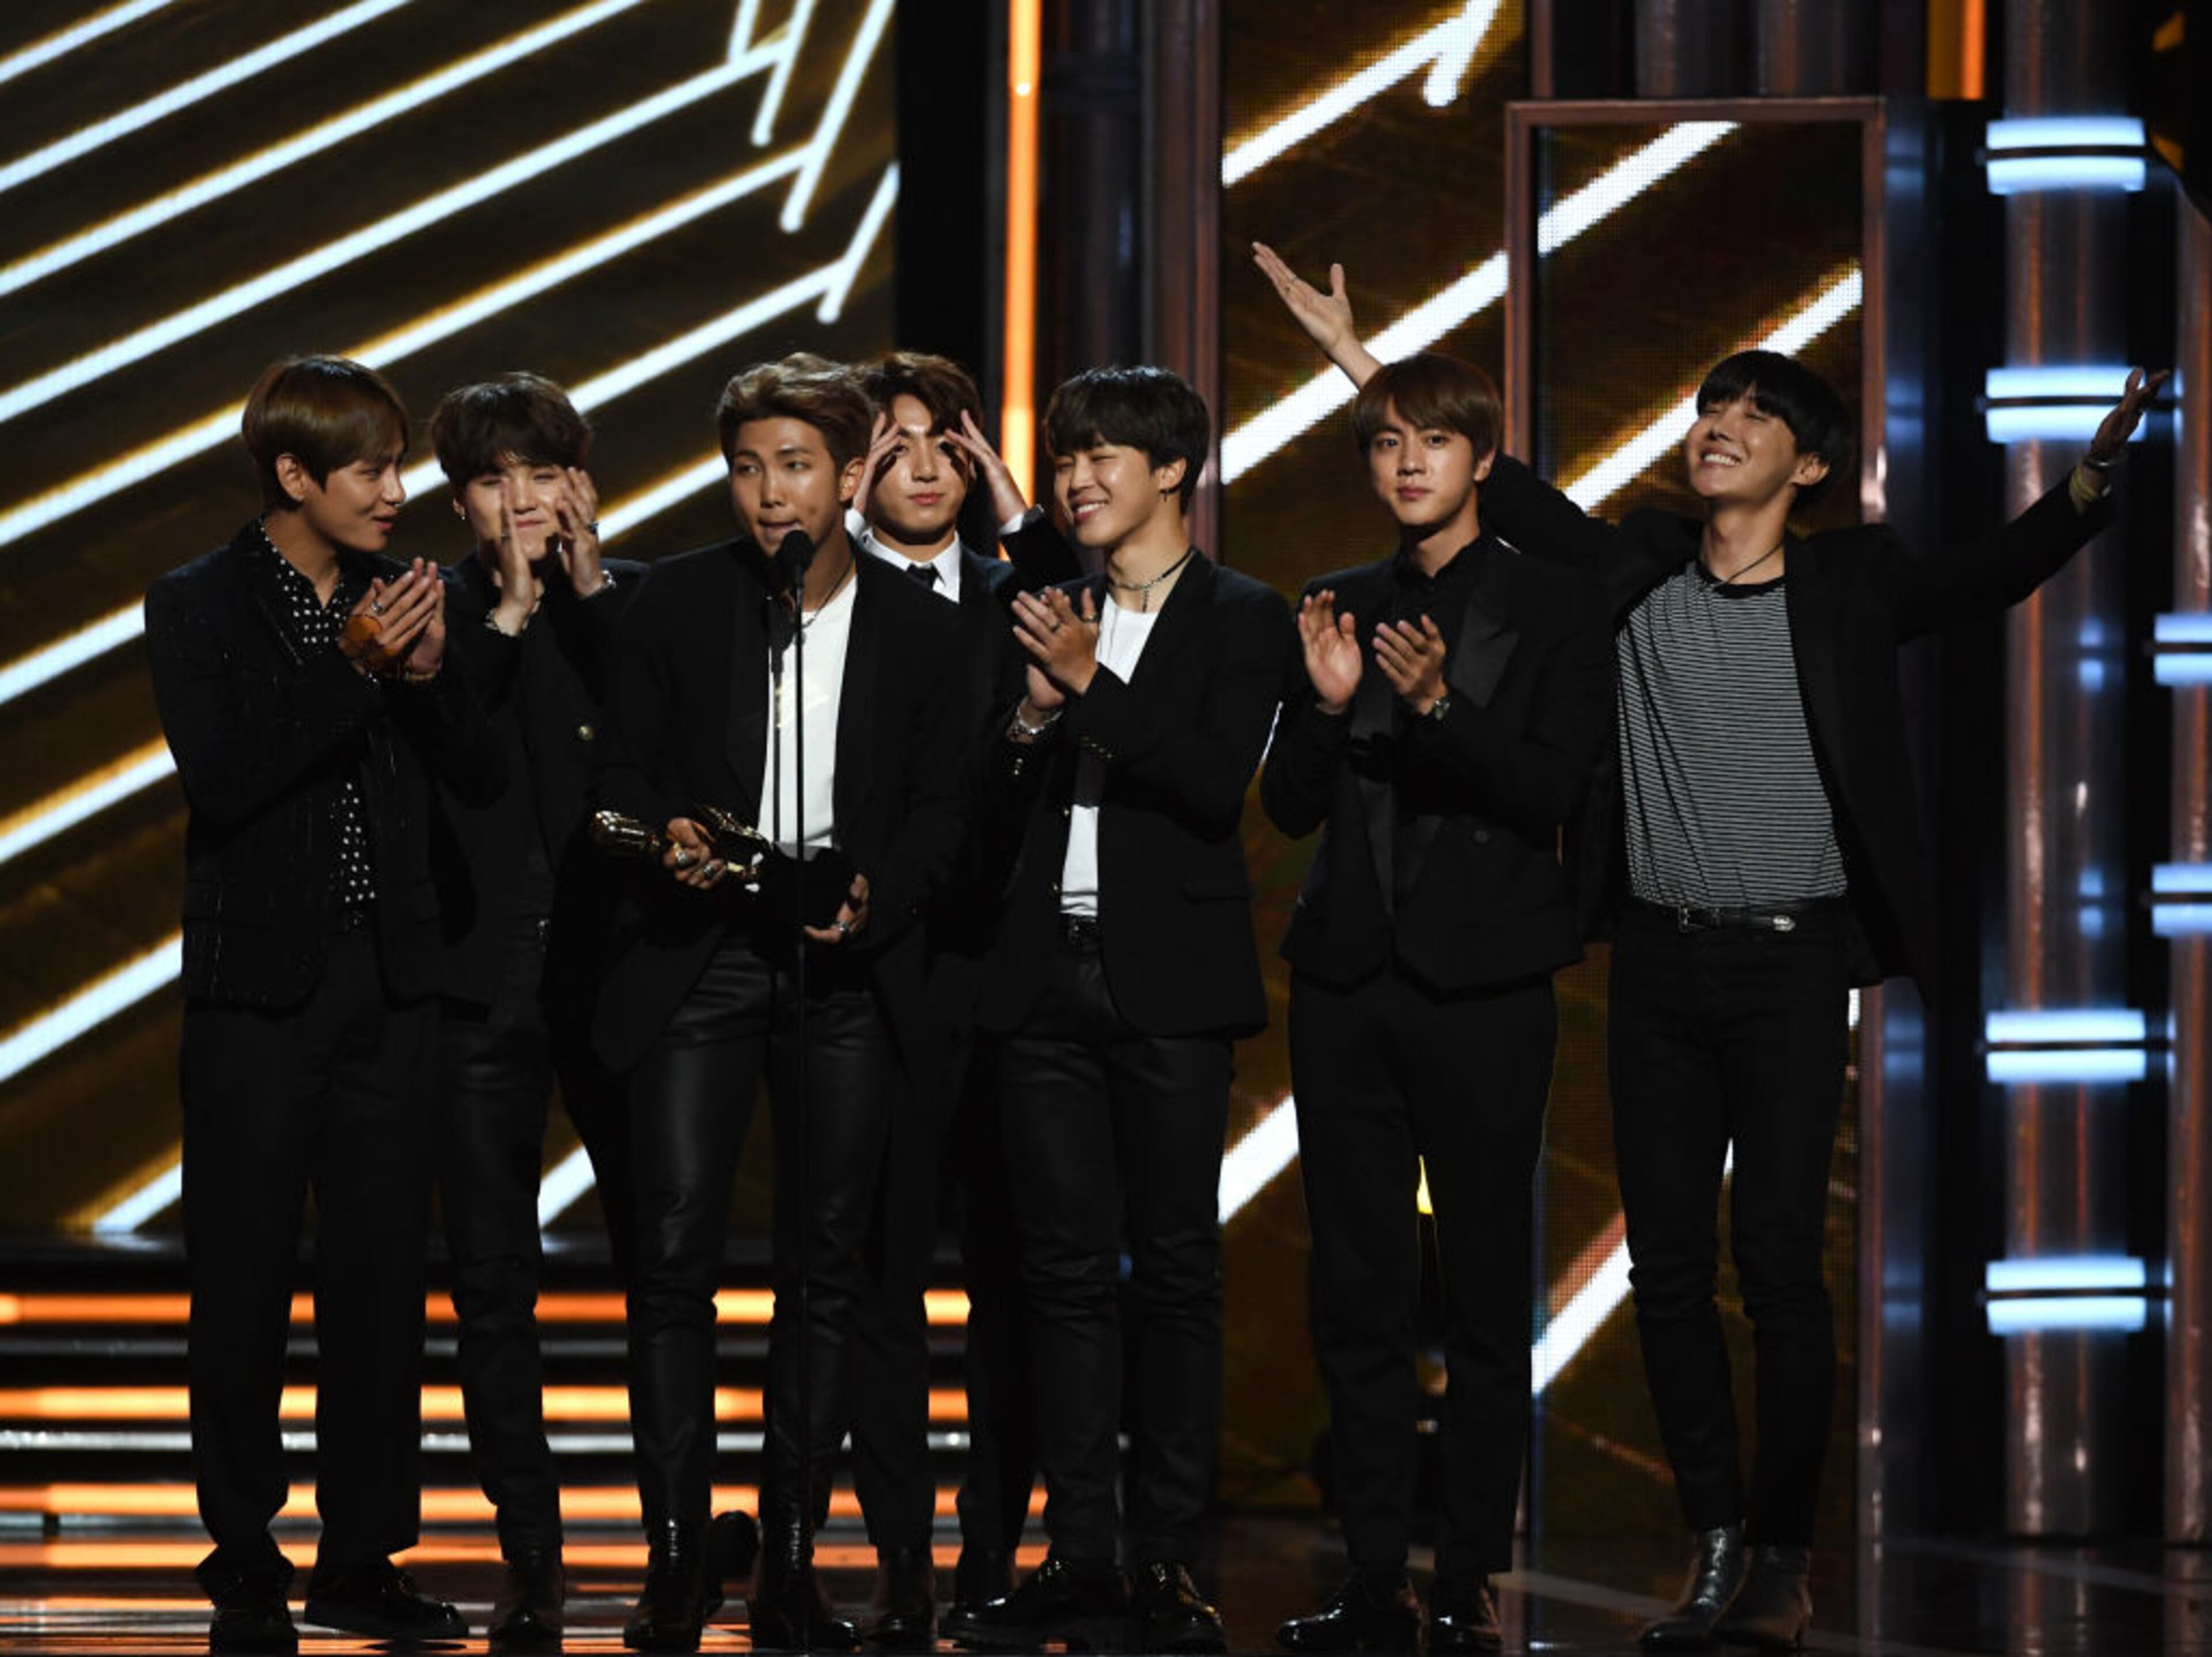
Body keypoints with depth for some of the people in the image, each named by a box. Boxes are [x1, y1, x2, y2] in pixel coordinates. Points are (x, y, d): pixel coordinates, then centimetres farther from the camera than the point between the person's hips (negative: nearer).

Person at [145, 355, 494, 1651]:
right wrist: (351, 667, -21)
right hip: (262, 982, -4)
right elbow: (220, 779, -15)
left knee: (384, 1272, 5)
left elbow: (482, 773, 6)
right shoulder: (201, 606, -4)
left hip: (391, 981, 4)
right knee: (247, 1276, 1)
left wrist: (431, 673, -13)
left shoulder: (402, 595, 8)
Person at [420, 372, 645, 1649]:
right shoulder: (435, 612, 5)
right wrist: (507, 615, -13)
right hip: (481, 981, 1)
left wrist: (591, 588, -13)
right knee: (493, 1278, 2)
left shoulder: (635, 601, 5)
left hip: (619, 969, -1)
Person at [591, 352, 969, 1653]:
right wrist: (668, 839, -14)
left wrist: (878, 894, -11)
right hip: (701, 957, -1)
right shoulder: (677, 603, 2)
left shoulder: (920, 627, 5)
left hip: (848, 966, 1)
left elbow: (942, 805, 7)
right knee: (676, 1248, -10)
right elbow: (625, 768, 7)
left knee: (826, 1263, 3)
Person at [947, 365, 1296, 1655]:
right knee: (1069, 1269, 3)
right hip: (1049, 979, 5)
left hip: (1169, 980, -5)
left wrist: (1093, 688, -15)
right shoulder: (1050, 620, 16)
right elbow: (1002, 822, 15)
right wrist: (1033, 718, -3)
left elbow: (1216, 784, -12)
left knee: (1177, 1269, -2)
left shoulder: (1242, 621, 2)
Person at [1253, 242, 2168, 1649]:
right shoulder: (1635, 573, 8)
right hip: (1659, 962, 4)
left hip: (1791, 964, -4)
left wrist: (2094, 479, -32)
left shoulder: (1851, 584, -1)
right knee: (1669, 1266, 3)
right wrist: (1364, 364, 11)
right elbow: (1502, 493, 12)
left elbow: (1992, 577, -13)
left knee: (1779, 1259, -7)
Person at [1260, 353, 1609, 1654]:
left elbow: (1556, 786, -8)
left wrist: (1440, 706, -21)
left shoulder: (1553, 606, 1)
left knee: (1487, 1295, -2)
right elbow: (1291, 806, 11)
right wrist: (1328, 704, -7)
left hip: (1482, 983, -4)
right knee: (1359, 1296, 4)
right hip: (1350, 981, 4)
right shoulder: (1344, 607, 13)